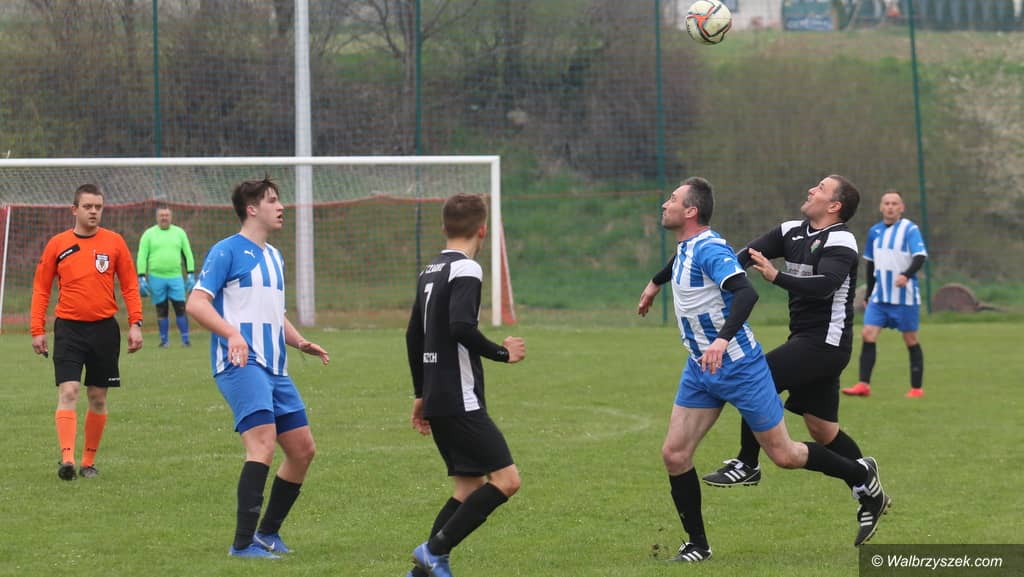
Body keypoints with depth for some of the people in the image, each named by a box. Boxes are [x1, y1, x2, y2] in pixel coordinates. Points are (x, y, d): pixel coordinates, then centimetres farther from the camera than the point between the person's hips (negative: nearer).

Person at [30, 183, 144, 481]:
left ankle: (89, 461, 17)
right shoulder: (58, 244, 2)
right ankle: (67, 458, -22)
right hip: (69, 328, -1)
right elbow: (41, 289, 6)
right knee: (68, 392, -15)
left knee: (98, 398, 7)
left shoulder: (114, 242, 3)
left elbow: (130, 286, 6)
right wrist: (38, 330, 0)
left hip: (104, 328, 2)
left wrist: (135, 324, -3)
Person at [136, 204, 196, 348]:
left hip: (175, 278, 1)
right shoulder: (149, 234, 4)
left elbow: (188, 255, 11)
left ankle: (185, 339, -1)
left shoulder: (179, 233, 9)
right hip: (156, 278, -1)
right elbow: (142, 257, 2)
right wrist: (142, 278, -5)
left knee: (181, 308, -5)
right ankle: (164, 340, 10)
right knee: (161, 310, 4)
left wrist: (190, 275, 4)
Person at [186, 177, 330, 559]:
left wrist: (301, 343, 14)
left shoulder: (273, 257, 22)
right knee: (263, 442, -22)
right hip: (240, 365, -9)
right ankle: (243, 543, -21)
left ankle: (268, 533, 21)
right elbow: (195, 303, -12)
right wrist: (233, 334, -27)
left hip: (274, 368, 9)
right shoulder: (227, 251, -4)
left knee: (302, 449, 8)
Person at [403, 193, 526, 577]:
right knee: (506, 478, -11)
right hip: (460, 402, -9)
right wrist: (502, 353, -11)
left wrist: (422, 394, 29)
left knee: (470, 486, 13)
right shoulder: (466, 270, -12)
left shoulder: (430, 271, 16)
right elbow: (461, 327, -26)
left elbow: (414, 336, 22)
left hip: (436, 400, 9)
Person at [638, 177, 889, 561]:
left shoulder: (708, 249, -21)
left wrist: (722, 339, -47)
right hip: (700, 370, 9)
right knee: (674, 454, -2)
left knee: (783, 454, 2)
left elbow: (746, 292, -35)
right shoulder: (685, 250, 8)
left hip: (738, 366, -9)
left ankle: (862, 478, 23)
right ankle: (697, 544, 8)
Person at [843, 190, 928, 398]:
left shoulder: (909, 229, -8)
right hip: (879, 296, 5)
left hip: (904, 295, -5)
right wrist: (868, 294, 19)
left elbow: (920, 257, -18)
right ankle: (864, 385, -8)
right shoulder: (875, 231, 10)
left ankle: (917, 388, 10)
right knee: (868, 334, -8)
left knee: (910, 340, 2)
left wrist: (906, 275, -36)